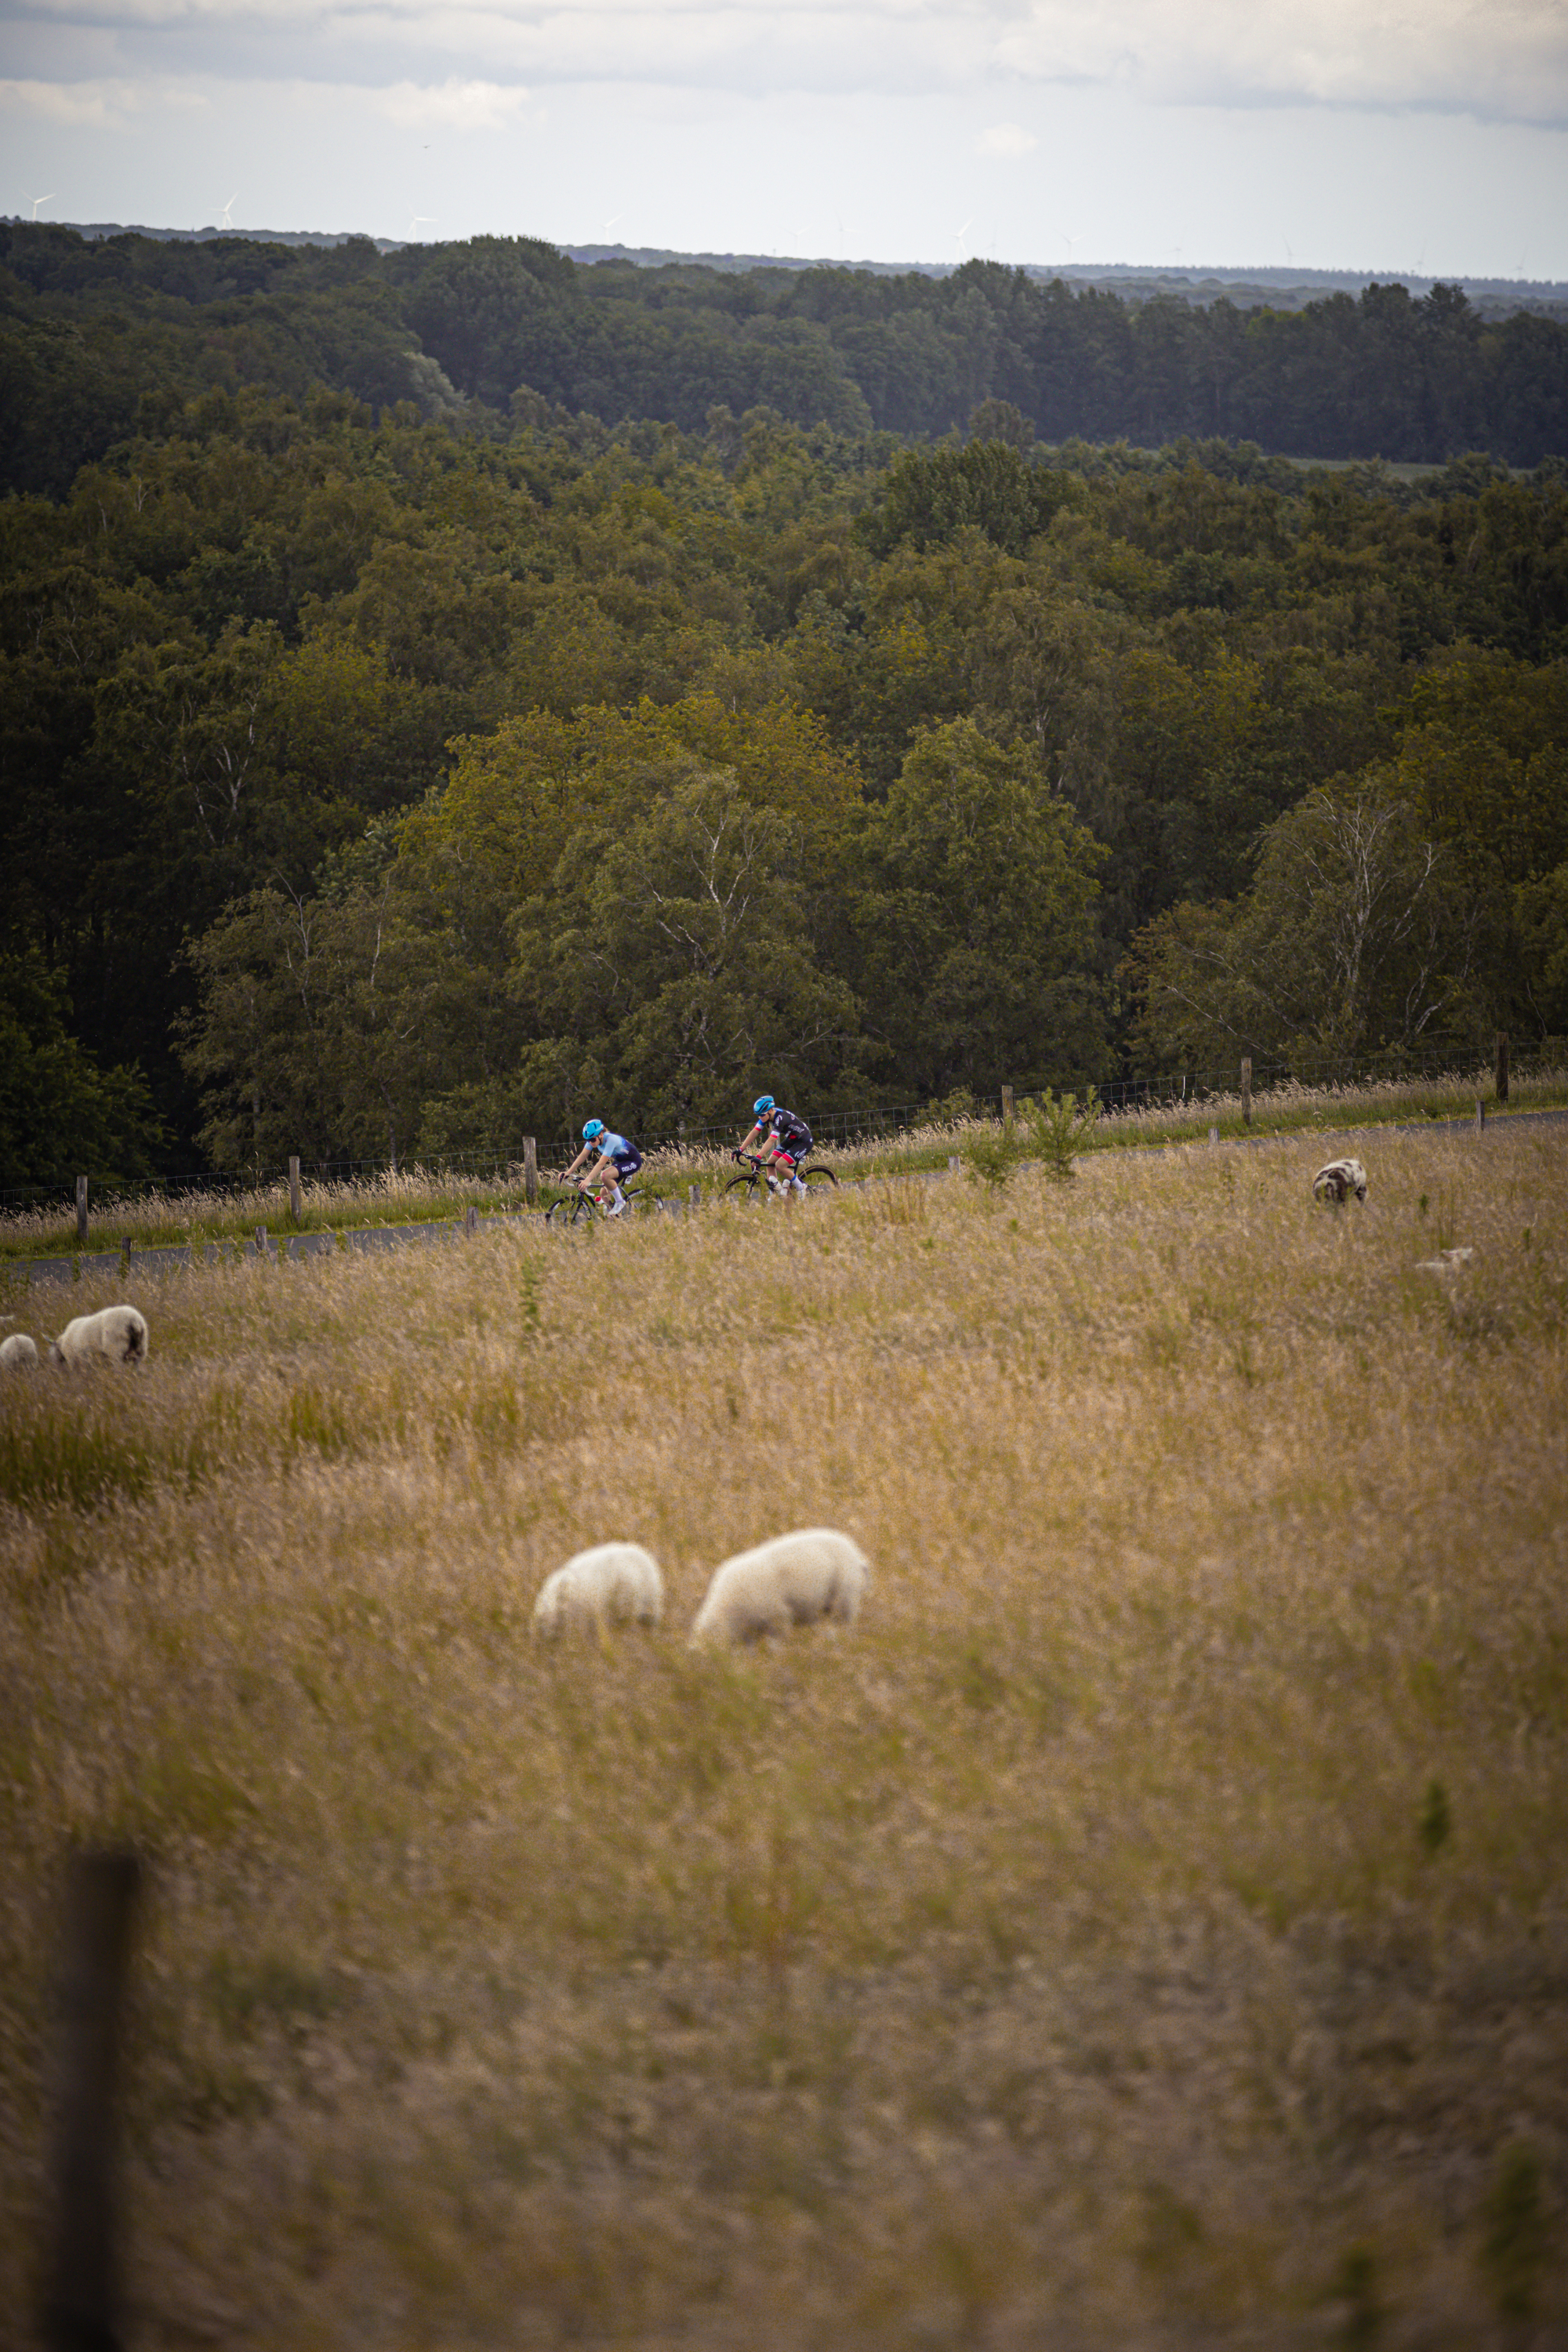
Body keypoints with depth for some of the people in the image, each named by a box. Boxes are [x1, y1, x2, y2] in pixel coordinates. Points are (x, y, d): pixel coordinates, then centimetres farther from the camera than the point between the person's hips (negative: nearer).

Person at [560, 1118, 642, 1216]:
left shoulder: (610, 1140, -33)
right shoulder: (594, 1138, -11)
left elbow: (601, 1164, -39)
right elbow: (582, 1156, -10)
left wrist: (588, 1180, -46)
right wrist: (568, 1172, -18)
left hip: (633, 1161, -8)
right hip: (619, 1160, 8)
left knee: (605, 1175, -31)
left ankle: (620, 1202, -14)